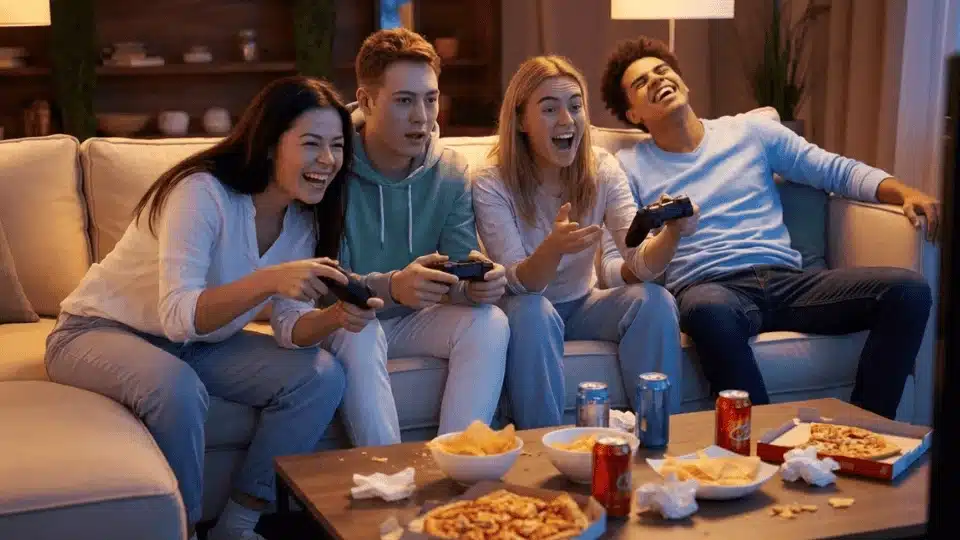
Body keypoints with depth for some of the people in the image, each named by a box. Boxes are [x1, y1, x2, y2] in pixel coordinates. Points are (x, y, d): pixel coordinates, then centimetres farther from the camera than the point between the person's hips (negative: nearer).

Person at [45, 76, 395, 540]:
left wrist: (336, 318, -30)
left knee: (323, 376, -13)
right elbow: (177, 317, -34)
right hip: (99, 331, -6)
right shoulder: (201, 191, -27)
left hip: (198, 344, 7)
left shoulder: (303, 220, -5)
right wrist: (269, 280, -49)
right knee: (178, 386, -38)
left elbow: (288, 330, -8)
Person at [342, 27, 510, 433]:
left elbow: (459, 274, -5)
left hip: (417, 320, 4)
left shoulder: (451, 171, -2)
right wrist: (391, 288, -40)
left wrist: (477, 283, -32)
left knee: (491, 323, -24)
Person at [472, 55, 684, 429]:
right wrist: (553, 247, -47)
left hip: (583, 303, 4)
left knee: (655, 301, -22)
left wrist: (671, 233, -39)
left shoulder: (602, 169, -8)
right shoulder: (492, 184, -18)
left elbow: (642, 264, -16)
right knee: (532, 312, -36)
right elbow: (518, 283, -25)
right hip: (526, 311, -4)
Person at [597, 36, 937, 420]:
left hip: (786, 280, 4)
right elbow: (613, 263, 5)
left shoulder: (749, 131, 20)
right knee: (709, 310, -43)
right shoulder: (628, 166, 12)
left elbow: (838, 171, 20)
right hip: (707, 288, -3)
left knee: (908, 289, -20)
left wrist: (905, 192, 2)